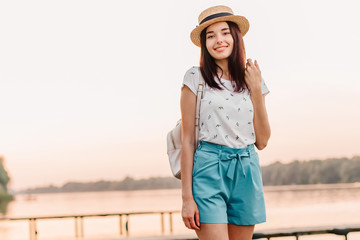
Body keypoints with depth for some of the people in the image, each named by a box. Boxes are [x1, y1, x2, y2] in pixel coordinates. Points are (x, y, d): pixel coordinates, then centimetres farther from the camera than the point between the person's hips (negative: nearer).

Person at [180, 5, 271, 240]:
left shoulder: (252, 80, 11)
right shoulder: (196, 78, 0)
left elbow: (262, 141, 8)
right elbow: (187, 139, -1)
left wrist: (256, 90, 1)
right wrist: (187, 196, -5)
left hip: (246, 170, 4)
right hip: (208, 169, -4)